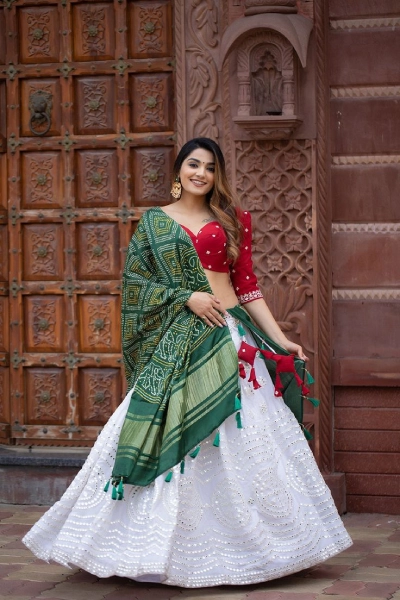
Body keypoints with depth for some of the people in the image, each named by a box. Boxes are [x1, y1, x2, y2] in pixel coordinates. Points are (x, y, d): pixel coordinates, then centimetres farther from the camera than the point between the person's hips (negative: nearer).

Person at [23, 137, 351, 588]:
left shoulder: (232, 221, 10)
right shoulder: (154, 222, 7)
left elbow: (247, 287, 10)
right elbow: (135, 280, 1)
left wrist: (281, 340, 4)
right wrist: (187, 297, -11)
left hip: (232, 337, 1)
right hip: (178, 340, -1)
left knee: (245, 439, 1)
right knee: (172, 436, -3)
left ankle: (249, 539, 13)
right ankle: (172, 547, 8)